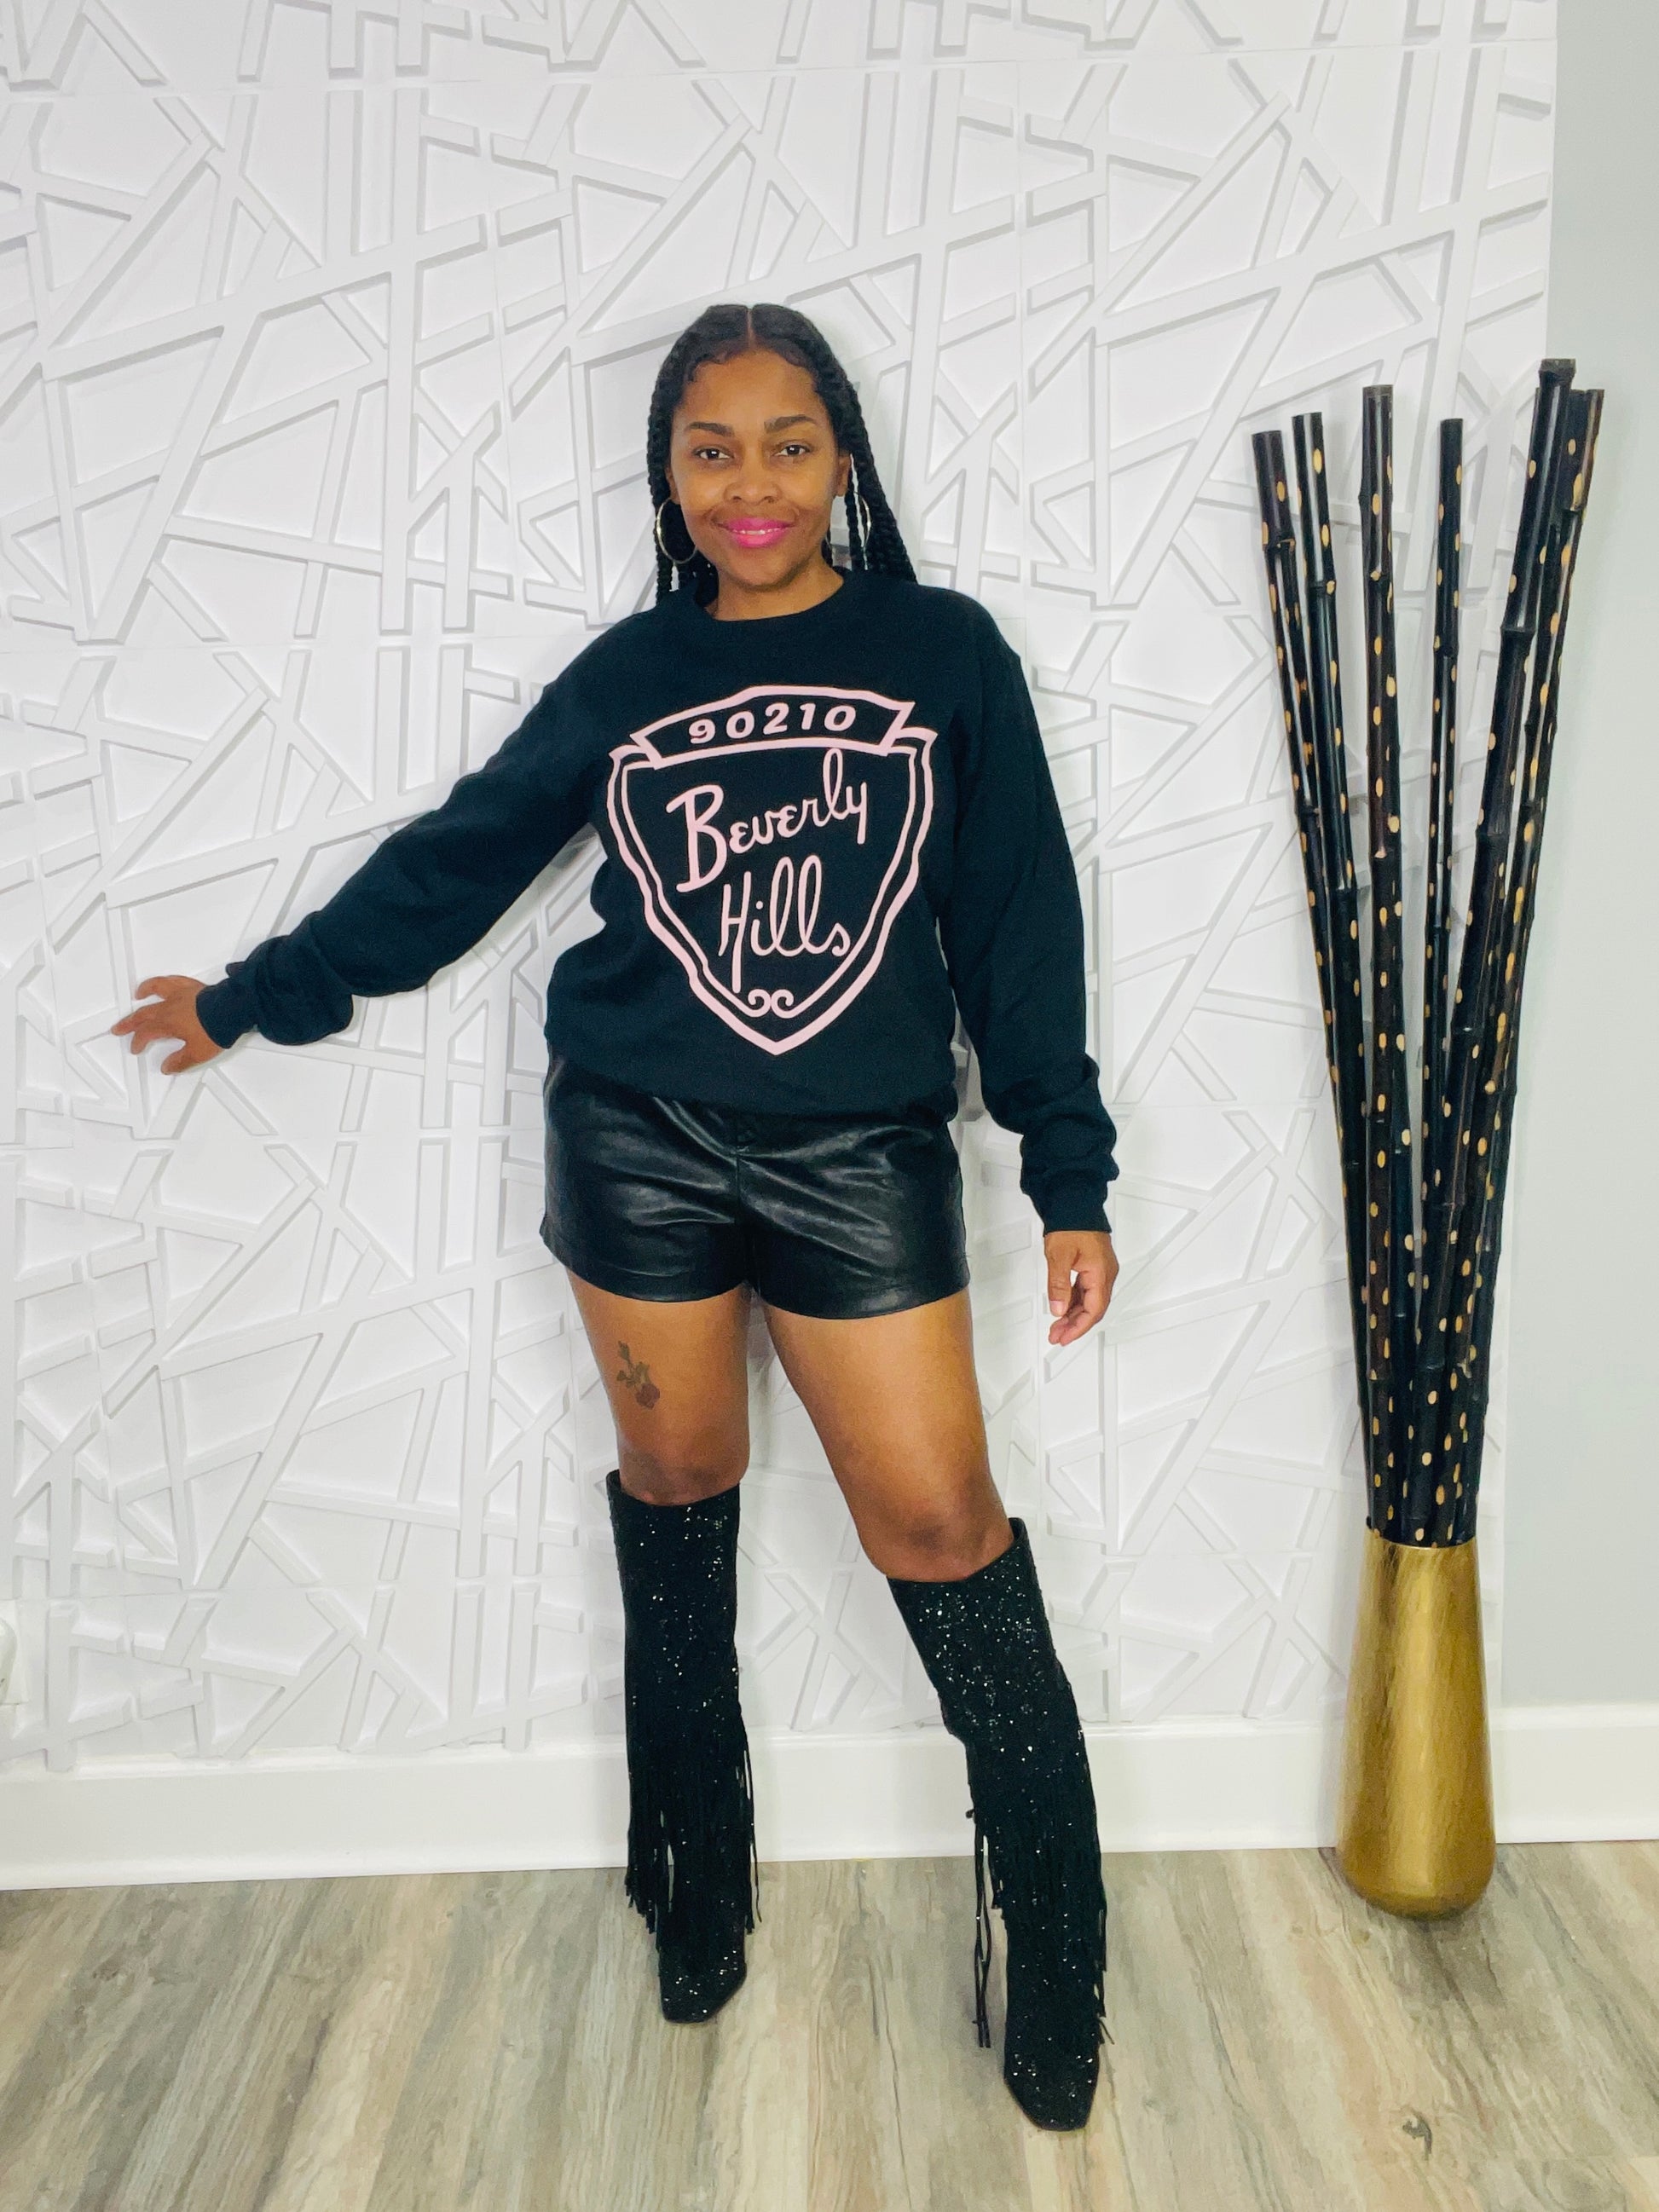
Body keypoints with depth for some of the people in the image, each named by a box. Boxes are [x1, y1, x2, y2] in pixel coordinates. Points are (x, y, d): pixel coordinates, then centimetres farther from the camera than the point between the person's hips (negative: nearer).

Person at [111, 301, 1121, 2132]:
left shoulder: (945, 652, 3)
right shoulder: (628, 674, 7)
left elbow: (1019, 925, 3)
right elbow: (456, 858, 15)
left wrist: (1069, 1177, 0)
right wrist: (254, 994, 20)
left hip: (864, 1155, -2)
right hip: (638, 1142, 2)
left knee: (935, 1518, -5)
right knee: (676, 1484, 11)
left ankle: (1052, 1945, 15)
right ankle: (695, 1874, 33)